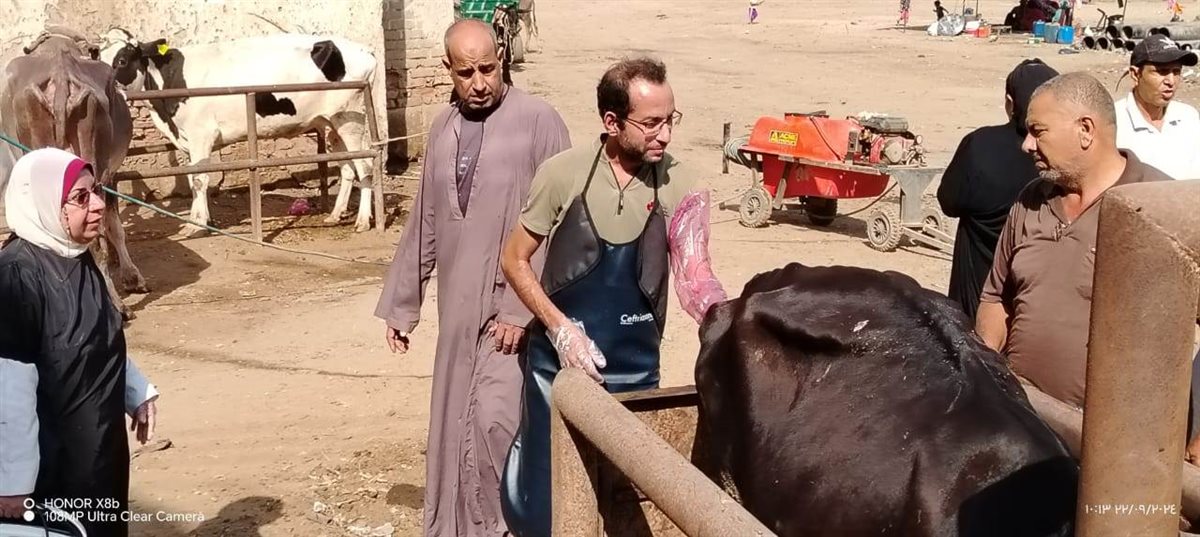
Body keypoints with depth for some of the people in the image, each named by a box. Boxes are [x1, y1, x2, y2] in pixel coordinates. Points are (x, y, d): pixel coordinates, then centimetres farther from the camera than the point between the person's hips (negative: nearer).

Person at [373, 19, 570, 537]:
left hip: (516, 302, -6)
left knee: (495, 416, -14)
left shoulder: (538, 121, -9)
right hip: (459, 304, 6)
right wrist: (401, 303, 17)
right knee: (455, 423, 10)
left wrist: (521, 307, -17)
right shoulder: (443, 129, 10)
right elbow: (423, 224, 16)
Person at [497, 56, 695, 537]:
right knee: (535, 493, 9)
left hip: (636, 372, 1)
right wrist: (561, 329, -14)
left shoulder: (676, 187, -8)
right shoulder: (563, 174, -11)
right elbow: (514, 260, -3)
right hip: (557, 363, -1)